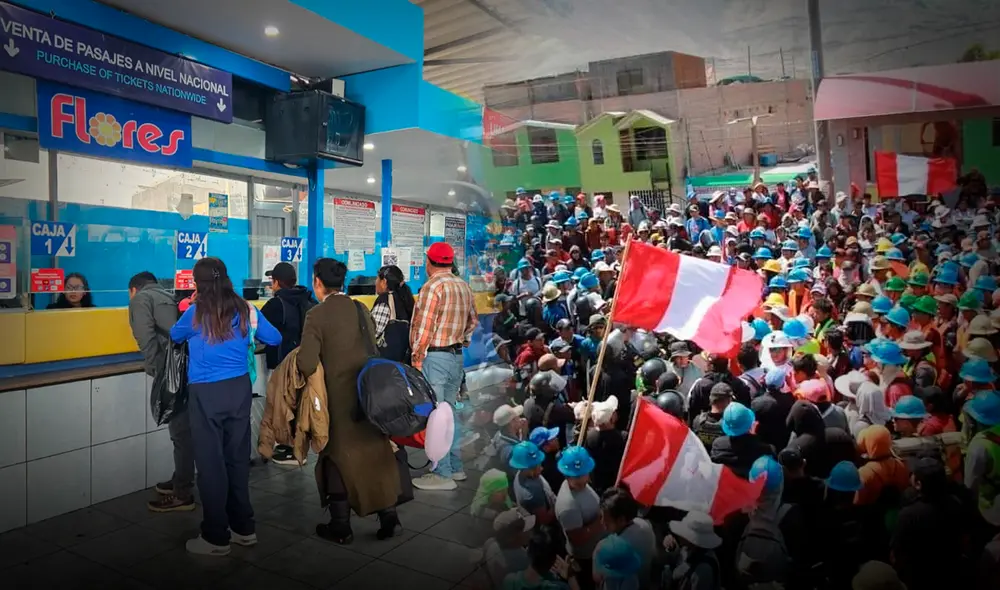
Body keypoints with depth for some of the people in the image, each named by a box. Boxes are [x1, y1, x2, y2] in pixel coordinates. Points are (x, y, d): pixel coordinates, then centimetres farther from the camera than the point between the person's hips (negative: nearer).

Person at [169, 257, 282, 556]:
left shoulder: (196, 312, -7)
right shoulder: (245, 310, 0)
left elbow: (175, 335, 13)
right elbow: (275, 338, 10)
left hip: (206, 393, -4)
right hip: (240, 388, 4)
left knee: (211, 462, 5)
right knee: (238, 457, 14)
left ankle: (216, 537, 15)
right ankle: (244, 528, 25)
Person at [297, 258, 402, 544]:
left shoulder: (316, 315, -14)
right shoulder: (360, 309, 1)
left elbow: (307, 365, -20)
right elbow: (373, 350, 5)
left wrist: (300, 358, 2)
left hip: (338, 397, -4)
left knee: (338, 456, 11)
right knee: (374, 452, 17)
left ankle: (341, 527, 23)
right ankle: (387, 512, 21)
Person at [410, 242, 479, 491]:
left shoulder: (433, 286, -13)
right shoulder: (463, 286, 9)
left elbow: (424, 327, -17)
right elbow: (473, 321, 16)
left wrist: (417, 359, -10)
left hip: (435, 357, -8)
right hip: (456, 356, 8)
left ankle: (443, 474, 5)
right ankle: (455, 467, 25)